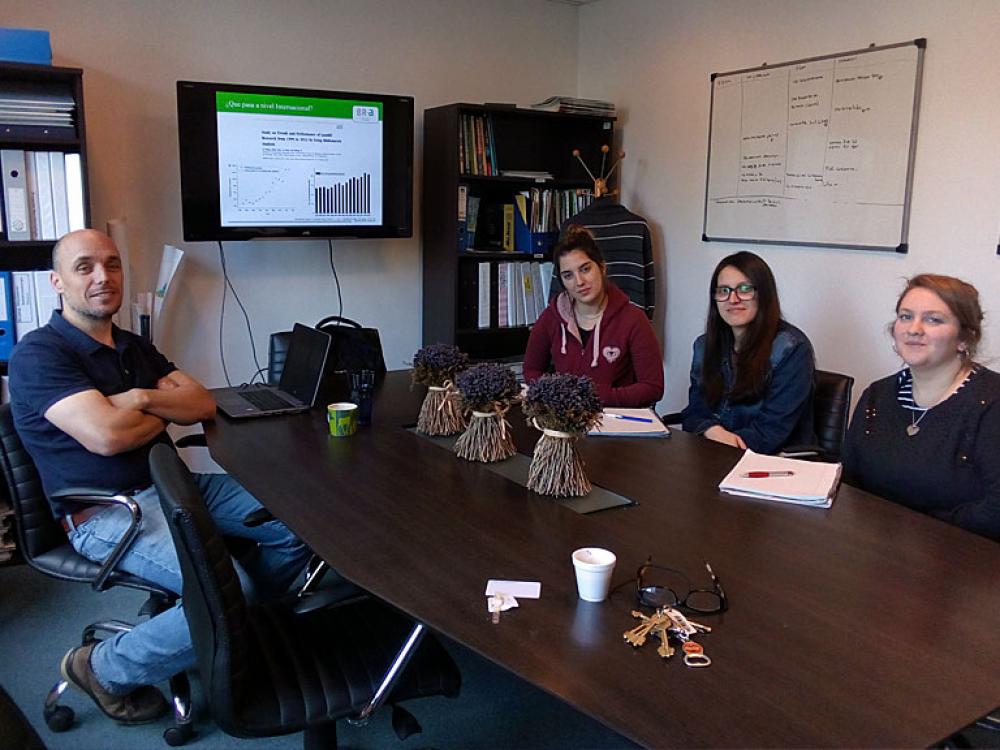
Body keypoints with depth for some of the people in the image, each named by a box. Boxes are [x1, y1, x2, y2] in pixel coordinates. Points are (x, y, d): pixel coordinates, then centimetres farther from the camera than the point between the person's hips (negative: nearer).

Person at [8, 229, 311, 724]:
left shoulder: (134, 348, 16)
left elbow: (204, 404, 6)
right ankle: (106, 670, -1)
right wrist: (163, 414, -4)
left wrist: (143, 398, -12)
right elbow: (106, 435, -24)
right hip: (107, 513, -8)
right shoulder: (38, 355, -10)